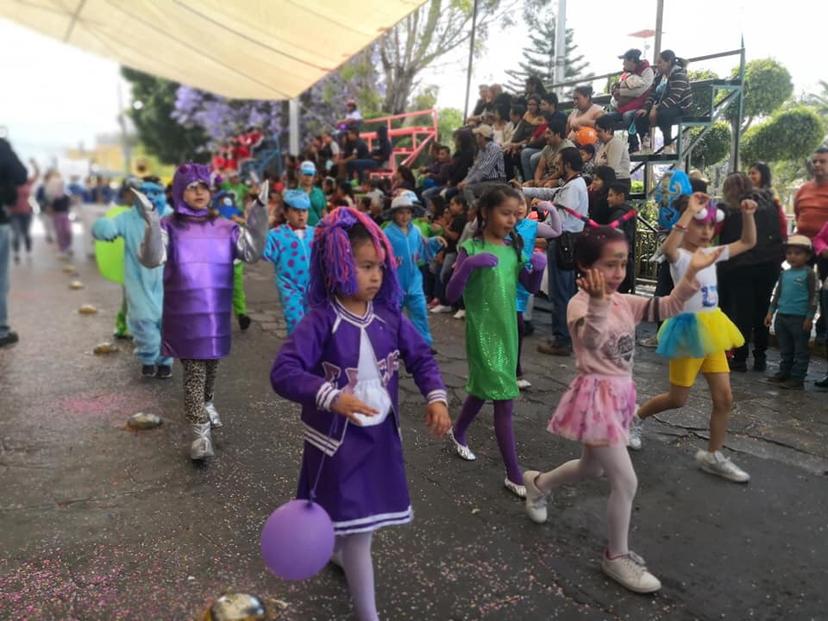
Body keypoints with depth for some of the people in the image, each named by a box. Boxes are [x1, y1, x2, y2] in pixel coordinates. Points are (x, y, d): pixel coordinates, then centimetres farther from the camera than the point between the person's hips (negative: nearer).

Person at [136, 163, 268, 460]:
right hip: (185, 314, -3)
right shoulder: (169, 227, -5)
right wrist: (150, 222, -33)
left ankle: (206, 403, 46)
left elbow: (253, 252, -6)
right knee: (193, 370, -3)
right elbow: (151, 259, -19)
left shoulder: (225, 227, 2)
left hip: (217, 312, 3)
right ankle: (201, 432, 2)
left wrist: (260, 212, -14)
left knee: (211, 364, 20)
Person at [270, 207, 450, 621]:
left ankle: (337, 550, 59)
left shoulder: (388, 315, -5)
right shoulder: (321, 320, -21)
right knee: (359, 529, 3)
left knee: (357, 515, 26)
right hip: (338, 439, -6)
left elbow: (421, 358, 2)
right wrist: (332, 397, -40)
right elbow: (283, 373, -27)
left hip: (382, 433, 6)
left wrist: (436, 398, -15)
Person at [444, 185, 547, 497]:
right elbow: (452, 294, -17)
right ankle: (514, 475, 2)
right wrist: (468, 266, -32)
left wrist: (538, 266, -10)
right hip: (483, 331, -7)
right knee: (504, 399, -7)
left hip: (507, 329, 7)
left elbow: (532, 287, 10)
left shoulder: (514, 247, 5)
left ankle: (458, 432, 48)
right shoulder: (471, 249, -13)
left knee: (484, 388, 22)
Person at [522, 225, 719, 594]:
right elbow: (590, 341, -38)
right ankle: (617, 556, 16)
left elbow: (669, 307, 0)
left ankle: (538, 483, 52)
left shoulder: (625, 302, 5)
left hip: (620, 394, 9)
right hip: (596, 396, -9)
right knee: (626, 481, -6)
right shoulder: (580, 304, -18)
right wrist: (599, 302, -53)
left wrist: (691, 273, -12)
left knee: (592, 469, 26)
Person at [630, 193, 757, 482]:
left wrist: (747, 215, 3)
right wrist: (689, 211, -38)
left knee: (724, 397, 5)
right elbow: (667, 248, -41)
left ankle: (713, 455, 20)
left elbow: (748, 243, 19)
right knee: (677, 399, 7)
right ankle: (636, 418, 33)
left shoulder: (712, 253, 7)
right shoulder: (680, 256, -15)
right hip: (688, 329, -7)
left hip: (711, 329, 7)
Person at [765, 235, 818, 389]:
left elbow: (814, 296, -8)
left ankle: (797, 379, 5)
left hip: (799, 318, -6)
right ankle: (783, 374, 24)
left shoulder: (809, 273, -5)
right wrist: (771, 312, 13)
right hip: (782, 316, 6)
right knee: (785, 350, 15)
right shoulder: (784, 274, 11)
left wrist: (809, 317, -11)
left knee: (801, 350, 2)